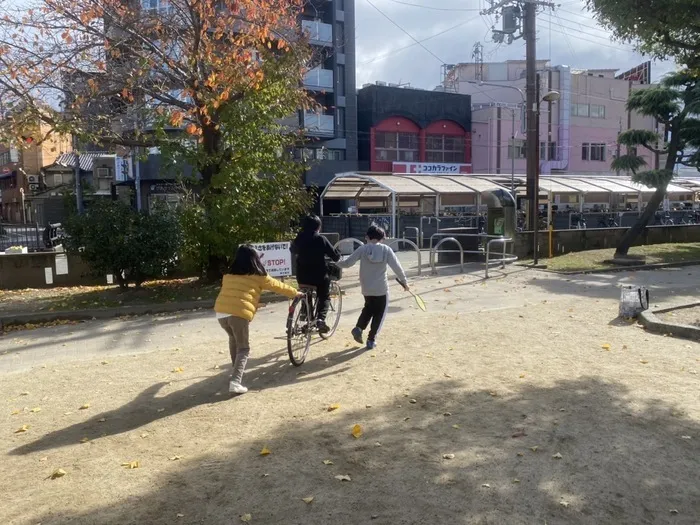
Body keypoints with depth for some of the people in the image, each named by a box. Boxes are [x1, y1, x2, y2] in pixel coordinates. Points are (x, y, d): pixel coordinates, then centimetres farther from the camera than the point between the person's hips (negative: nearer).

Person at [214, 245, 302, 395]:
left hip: (221, 311, 5)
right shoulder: (258, 276, 9)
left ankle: (236, 369, 40)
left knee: (233, 339, 30)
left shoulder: (229, 274, 20)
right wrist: (295, 293, 35)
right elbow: (278, 286, 20)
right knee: (243, 348, 7)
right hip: (239, 313, -5)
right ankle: (235, 381, -8)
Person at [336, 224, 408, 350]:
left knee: (368, 308, 26)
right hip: (381, 288, -2)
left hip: (366, 288, 2)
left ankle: (359, 328, 7)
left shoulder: (363, 249, -6)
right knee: (379, 314, 12)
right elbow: (397, 267, -6)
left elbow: (347, 263, -4)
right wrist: (404, 281, 6)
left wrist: (336, 262, 15)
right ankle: (371, 340, 10)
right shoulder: (386, 250, -6)